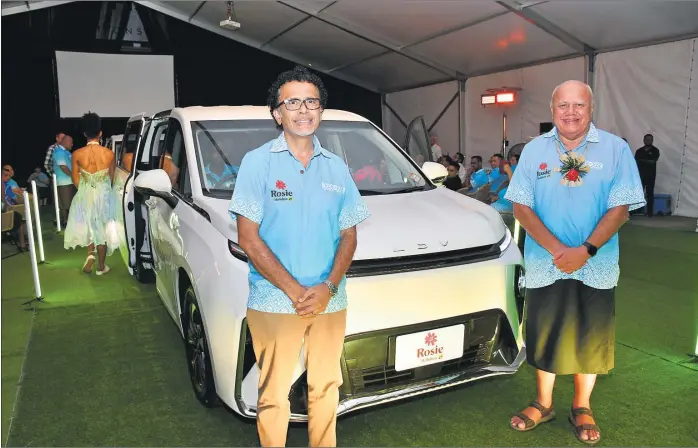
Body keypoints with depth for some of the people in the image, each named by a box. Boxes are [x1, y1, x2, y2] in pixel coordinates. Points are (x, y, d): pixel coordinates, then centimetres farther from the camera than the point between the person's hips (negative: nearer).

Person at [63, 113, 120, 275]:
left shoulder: (77, 154, -10)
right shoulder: (109, 153, -10)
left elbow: (76, 179, -1)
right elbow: (111, 177, 3)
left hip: (85, 195, 0)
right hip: (104, 195, 0)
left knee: (88, 225, 23)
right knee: (102, 228, 11)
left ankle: (90, 253, 1)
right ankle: (101, 266, 17)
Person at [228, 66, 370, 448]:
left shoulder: (336, 167, 8)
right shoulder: (257, 162, -4)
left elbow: (349, 235, 7)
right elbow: (248, 238, -9)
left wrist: (328, 287, -9)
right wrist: (295, 291, -14)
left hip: (330, 301, 4)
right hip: (274, 302, -3)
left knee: (325, 388, 16)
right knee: (274, 395, 8)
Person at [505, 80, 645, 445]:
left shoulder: (616, 149, -2)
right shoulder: (534, 150, 2)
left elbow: (619, 208, -5)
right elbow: (521, 207, -3)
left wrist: (585, 250, -19)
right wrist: (557, 249, -15)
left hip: (596, 267, 0)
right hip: (544, 265, 1)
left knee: (590, 339, 10)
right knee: (544, 336, 11)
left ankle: (582, 408, 31)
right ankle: (543, 404, 30)